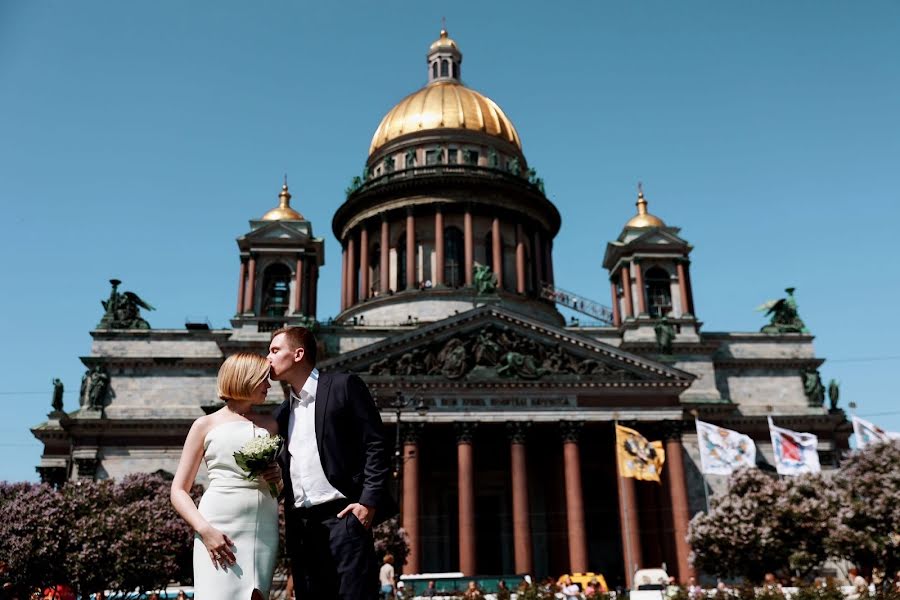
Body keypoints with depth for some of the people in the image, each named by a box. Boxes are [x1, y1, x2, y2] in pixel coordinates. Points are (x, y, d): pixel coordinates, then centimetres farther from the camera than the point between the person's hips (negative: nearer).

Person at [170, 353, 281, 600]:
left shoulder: (269, 425, 18)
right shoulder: (206, 424, 8)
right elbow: (178, 491, 4)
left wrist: (280, 477, 3)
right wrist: (205, 529, -12)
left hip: (264, 530, 3)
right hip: (219, 530, -3)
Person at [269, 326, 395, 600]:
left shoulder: (344, 386, 1)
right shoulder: (282, 413, 21)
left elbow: (375, 445, -5)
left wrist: (369, 501, -14)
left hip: (342, 515, -6)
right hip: (300, 525, 6)